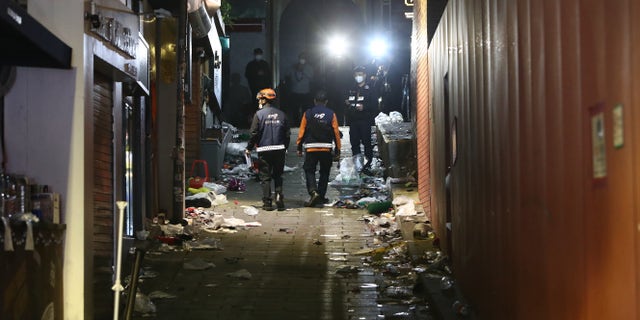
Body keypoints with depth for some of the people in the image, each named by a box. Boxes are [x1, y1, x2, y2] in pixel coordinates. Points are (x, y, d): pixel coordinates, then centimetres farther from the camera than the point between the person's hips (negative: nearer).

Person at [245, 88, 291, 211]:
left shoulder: (259, 114, -6)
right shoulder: (281, 114, 6)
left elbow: (253, 133, -7)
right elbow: (287, 134, 9)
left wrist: (249, 148, 4)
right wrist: (285, 148, 21)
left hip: (264, 150, -3)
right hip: (279, 150, 3)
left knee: (265, 177, 3)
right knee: (278, 176, 13)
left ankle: (267, 202, 0)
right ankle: (279, 200, 5)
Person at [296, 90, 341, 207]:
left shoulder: (307, 114, 0)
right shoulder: (331, 114, 1)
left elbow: (302, 132, 0)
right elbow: (336, 133, 1)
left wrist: (299, 148, 8)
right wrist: (337, 151, 7)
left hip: (311, 148, -1)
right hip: (326, 148, 1)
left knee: (309, 171, 5)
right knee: (324, 172, 14)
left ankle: (313, 192, -16)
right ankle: (321, 195, 16)